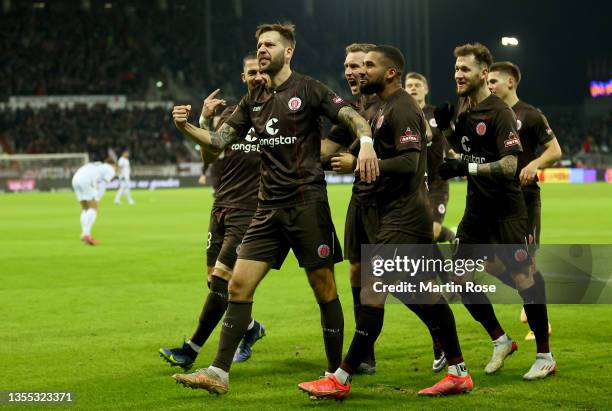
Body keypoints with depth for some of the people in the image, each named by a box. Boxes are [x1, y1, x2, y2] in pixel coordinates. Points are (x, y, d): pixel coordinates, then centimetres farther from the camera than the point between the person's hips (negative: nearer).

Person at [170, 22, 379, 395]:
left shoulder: (308, 90, -3)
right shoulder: (253, 100, 13)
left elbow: (355, 117, -10)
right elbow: (219, 141, 11)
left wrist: (366, 142, -32)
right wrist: (187, 128, -8)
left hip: (307, 203, -6)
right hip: (269, 207, 6)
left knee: (324, 289, 1)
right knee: (239, 284, -1)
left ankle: (336, 374, 12)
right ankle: (219, 373, 1)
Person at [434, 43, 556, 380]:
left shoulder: (499, 112, -16)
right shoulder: (465, 109, 9)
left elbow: (509, 165, -23)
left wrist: (465, 168, -29)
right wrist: (445, 126, 5)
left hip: (506, 211, -8)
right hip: (476, 210, 8)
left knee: (523, 277, -7)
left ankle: (545, 356, 4)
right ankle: (500, 341, 21)